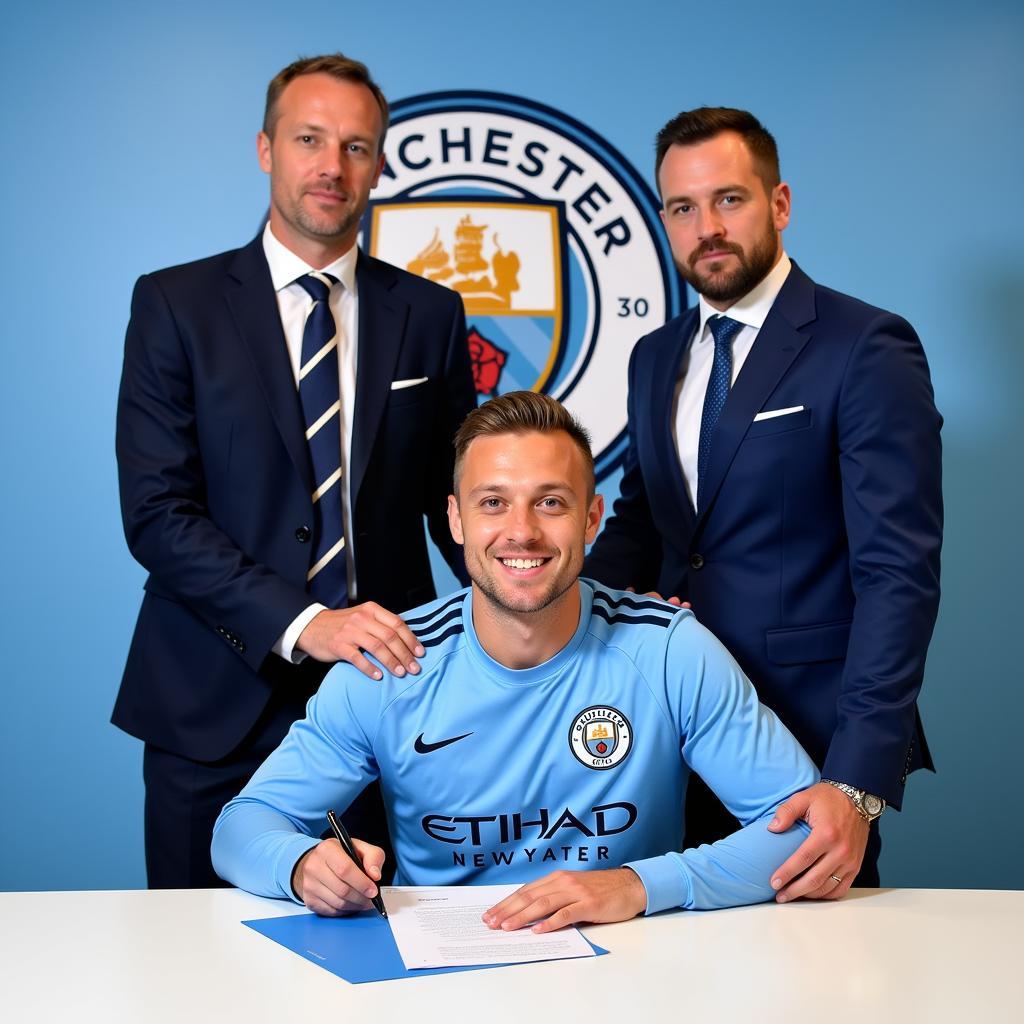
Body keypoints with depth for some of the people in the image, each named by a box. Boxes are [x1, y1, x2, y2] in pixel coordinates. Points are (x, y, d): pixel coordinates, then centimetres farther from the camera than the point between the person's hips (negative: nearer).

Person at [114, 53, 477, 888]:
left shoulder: (429, 315, 6)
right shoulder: (175, 304, -1)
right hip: (220, 705, -1)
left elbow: (456, 497, 10)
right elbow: (156, 513, -9)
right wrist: (303, 622, -20)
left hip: (385, 694, 2)